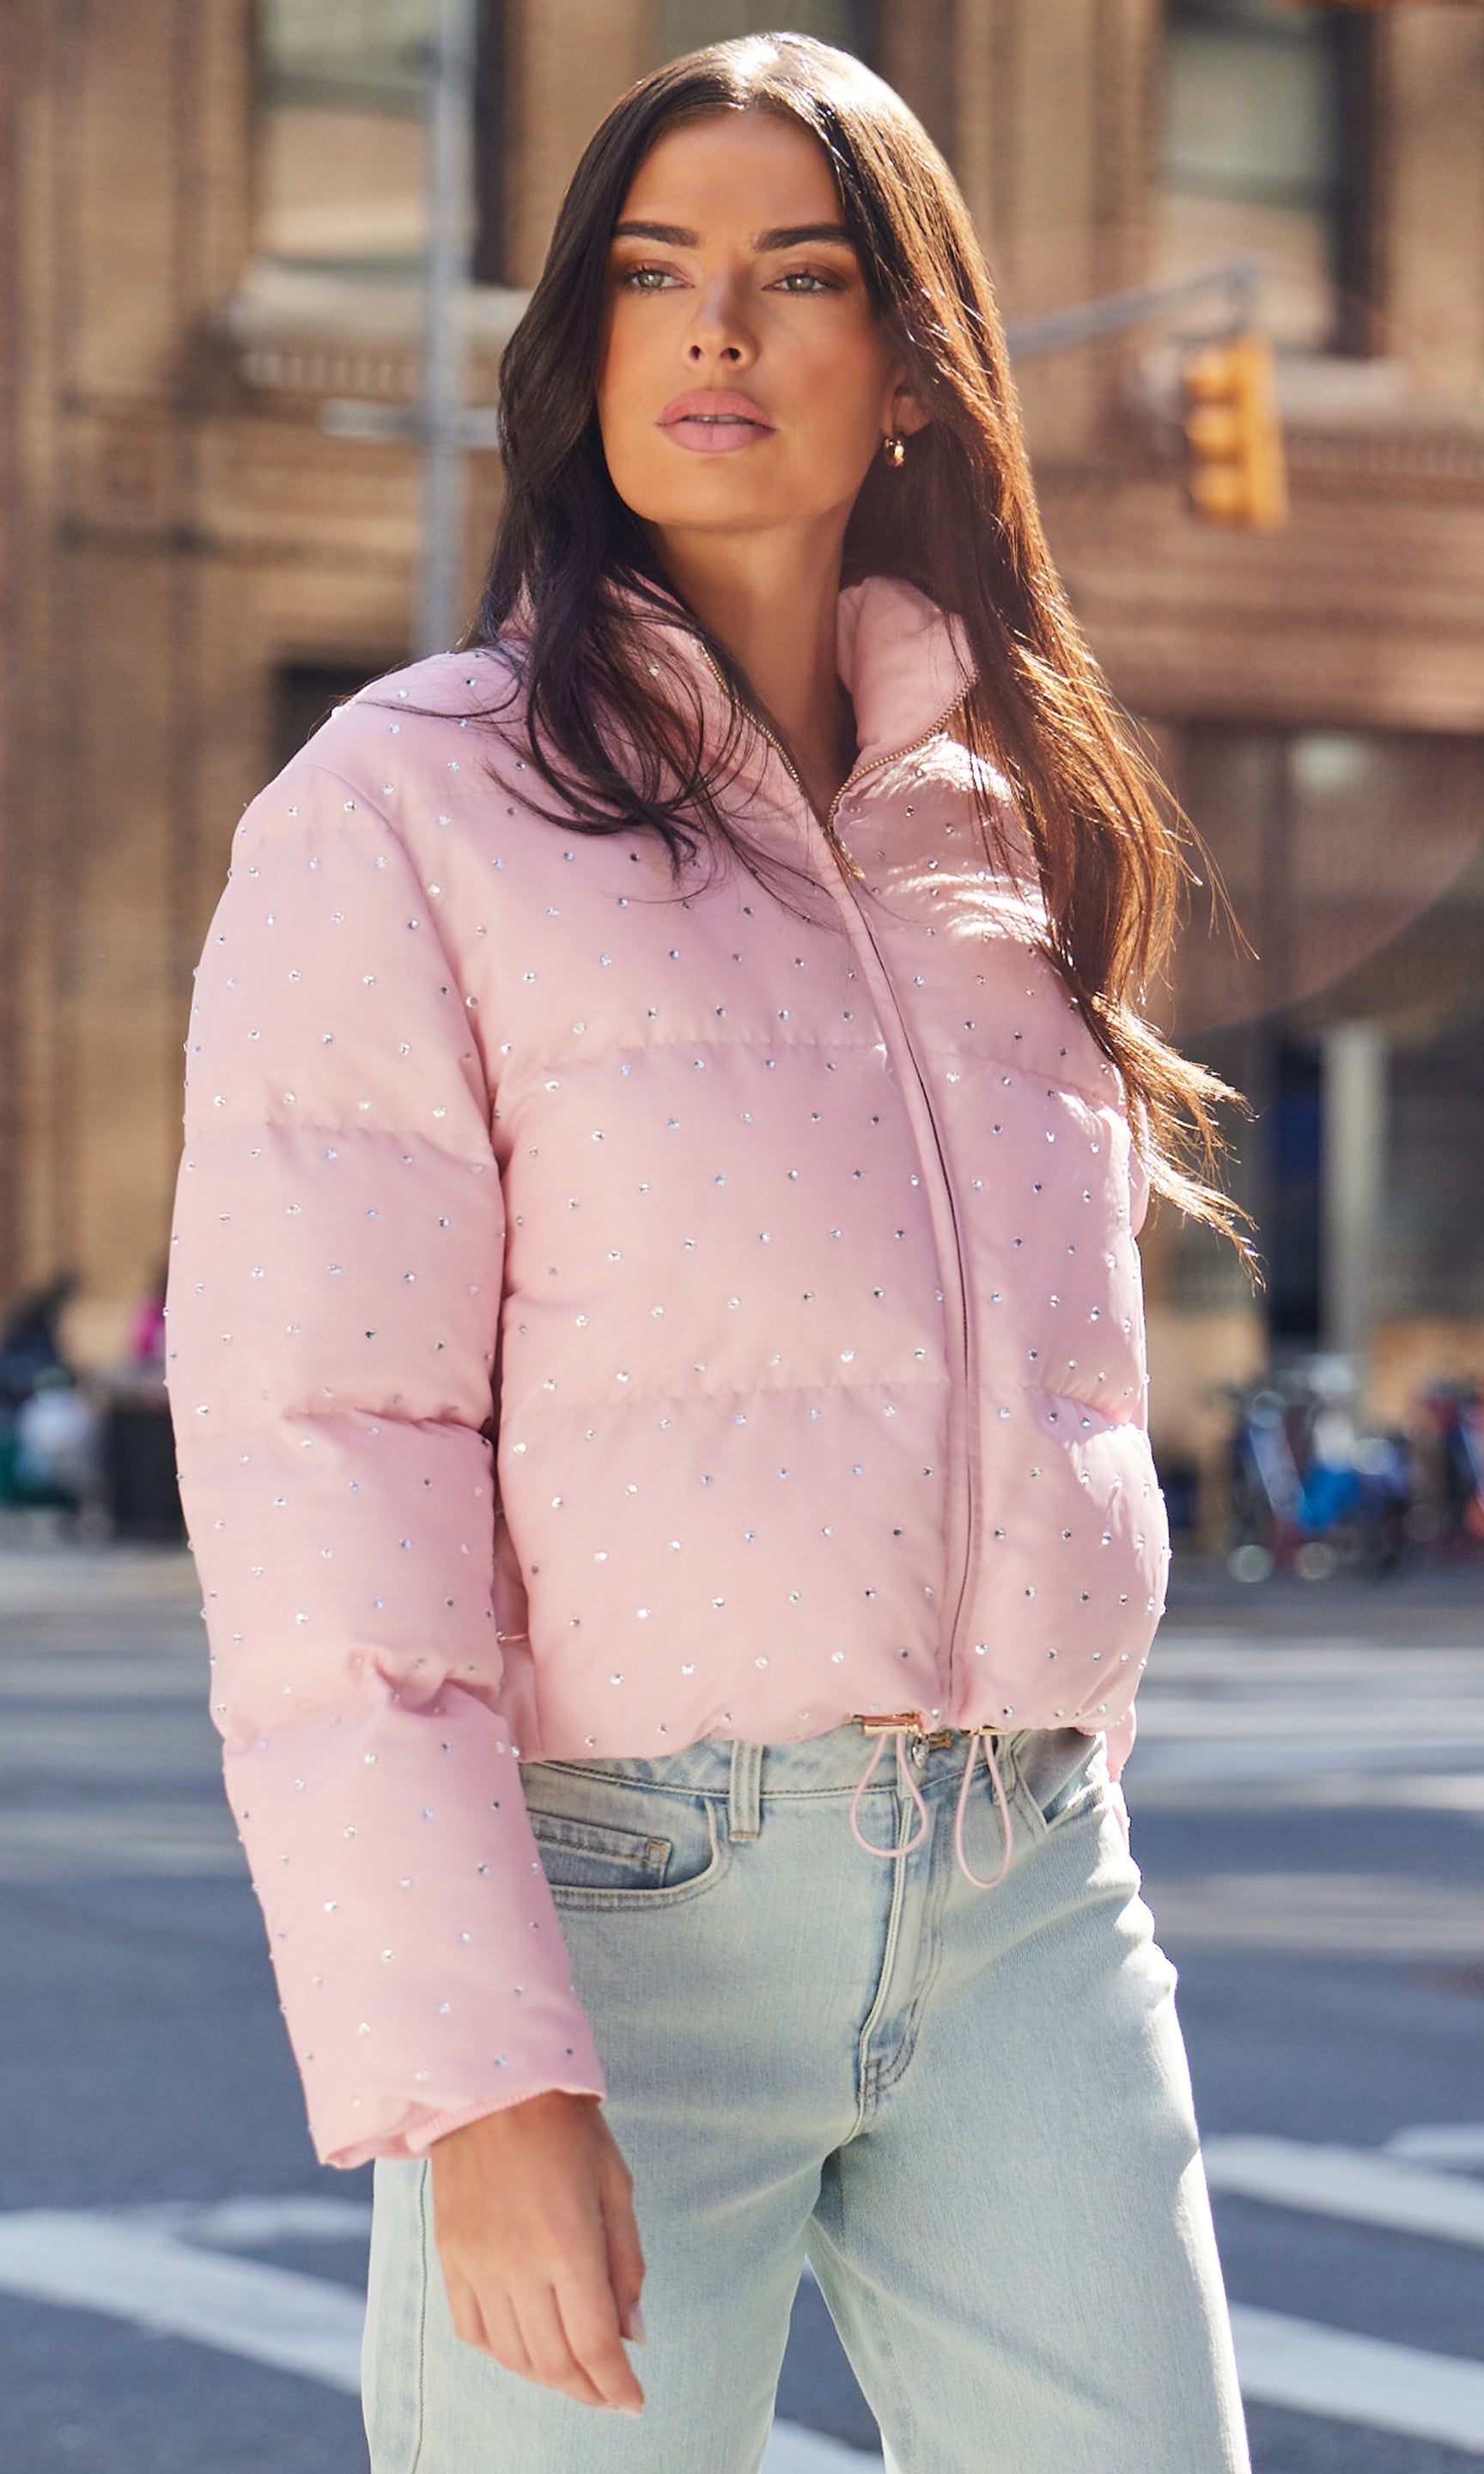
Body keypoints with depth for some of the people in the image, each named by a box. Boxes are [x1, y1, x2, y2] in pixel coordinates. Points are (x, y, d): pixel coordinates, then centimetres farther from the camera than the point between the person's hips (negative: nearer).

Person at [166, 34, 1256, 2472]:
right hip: (608, 1898, -5)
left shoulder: (1003, 822, 14)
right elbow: (316, 1470, -11)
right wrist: (471, 2080, -17)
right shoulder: (404, 808, -4)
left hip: (1028, 1904, 5)